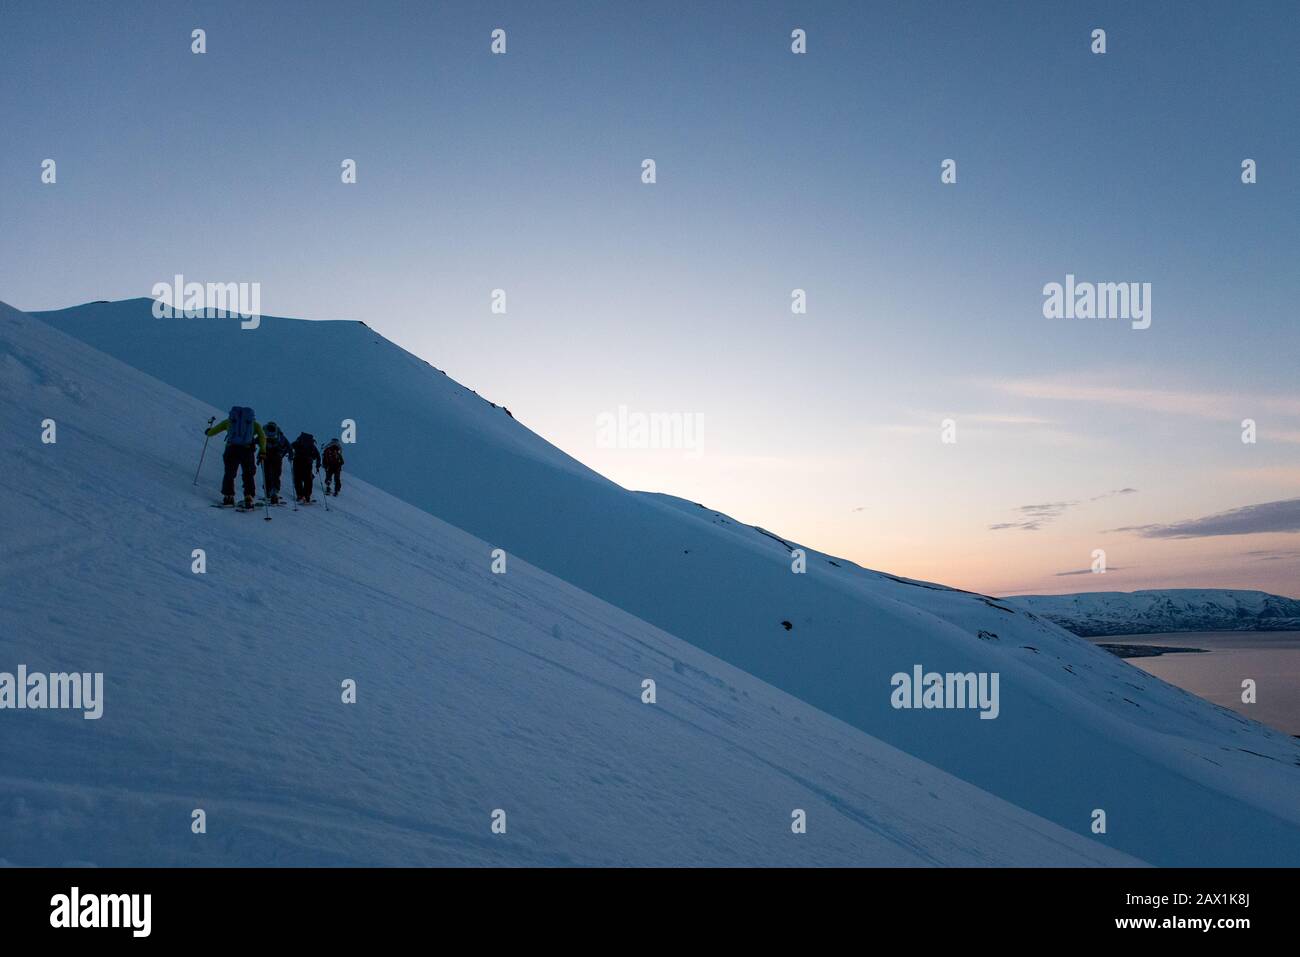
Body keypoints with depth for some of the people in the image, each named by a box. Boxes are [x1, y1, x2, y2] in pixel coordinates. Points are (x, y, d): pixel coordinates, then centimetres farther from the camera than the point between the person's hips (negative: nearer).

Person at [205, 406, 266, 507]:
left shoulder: (229, 421, 22)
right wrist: (262, 451, 6)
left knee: (229, 473, 15)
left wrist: (208, 432, 51)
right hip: (247, 450, -1)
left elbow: (213, 431, 29)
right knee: (248, 475, 8)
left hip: (232, 449, 1)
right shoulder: (254, 423, 19)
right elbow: (262, 437, 4)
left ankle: (228, 496, 13)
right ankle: (248, 498, -2)